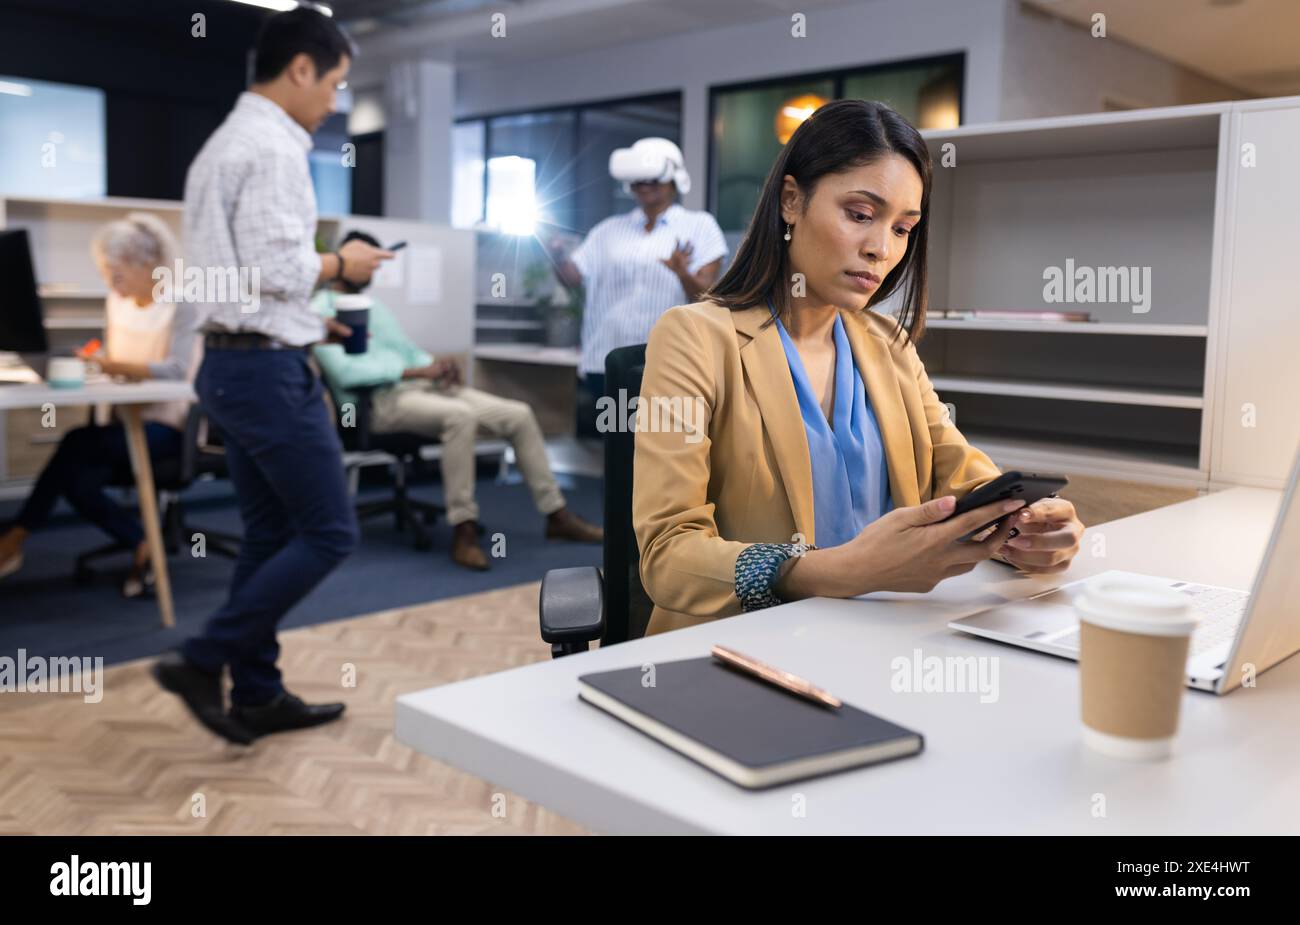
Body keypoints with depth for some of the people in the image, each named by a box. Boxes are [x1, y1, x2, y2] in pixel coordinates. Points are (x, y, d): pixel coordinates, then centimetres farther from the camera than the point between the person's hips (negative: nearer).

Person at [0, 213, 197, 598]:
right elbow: (111, 363, 15)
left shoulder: (180, 304, -9)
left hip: (166, 425, -6)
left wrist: (118, 366, -34)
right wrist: (92, 364, -8)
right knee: (77, 480, -23)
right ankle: (143, 546, -11)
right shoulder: (117, 301, 11)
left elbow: (177, 369, -22)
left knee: (77, 443, -27)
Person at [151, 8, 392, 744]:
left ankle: (257, 694, 19)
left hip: (235, 360, 10)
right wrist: (340, 263, -5)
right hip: (267, 368, -10)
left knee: (270, 535, 13)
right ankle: (203, 661, 1)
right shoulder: (272, 146, -14)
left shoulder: (227, 142, 18)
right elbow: (277, 268, -22)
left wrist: (309, 319, 16)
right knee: (328, 532, -2)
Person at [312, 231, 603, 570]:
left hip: (420, 387, 8)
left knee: (519, 414, -5)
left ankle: (557, 515, 2)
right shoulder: (321, 310, -3)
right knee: (460, 415, -38)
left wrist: (437, 365, -3)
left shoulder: (375, 306, 23)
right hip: (379, 401, -8)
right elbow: (344, 372, -17)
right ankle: (463, 530, -32)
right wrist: (417, 372, -19)